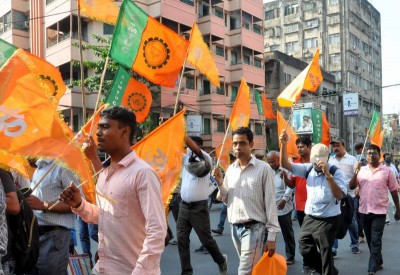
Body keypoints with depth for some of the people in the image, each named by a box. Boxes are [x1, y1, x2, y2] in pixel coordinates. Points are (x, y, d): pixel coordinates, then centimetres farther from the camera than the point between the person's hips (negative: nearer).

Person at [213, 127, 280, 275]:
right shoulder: (230, 169, 7)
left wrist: (272, 236, -9)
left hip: (253, 228, -5)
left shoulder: (263, 168, -9)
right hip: (235, 228, 6)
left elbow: (270, 203, -8)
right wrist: (220, 183, -5)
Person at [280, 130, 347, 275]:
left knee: (325, 253, 7)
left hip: (328, 220, -5)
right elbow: (285, 164, -5)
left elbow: (340, 195, -24)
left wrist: (327, 174, -32)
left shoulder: (335, 172, -12)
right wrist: (284, 144, -19)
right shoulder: (308, 169, -1)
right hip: (309, 218, 6)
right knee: (304, 248, 16)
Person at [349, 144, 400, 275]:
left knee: (375, 241, -6)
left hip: (379, 211, -4)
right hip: (364, 211, 4)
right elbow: (351, 187, 0)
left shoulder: (387, 171, -3)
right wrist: (356, 172, -13)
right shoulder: (361, 170, 4)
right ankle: (378, 262, 32)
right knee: (370, 240, 15)